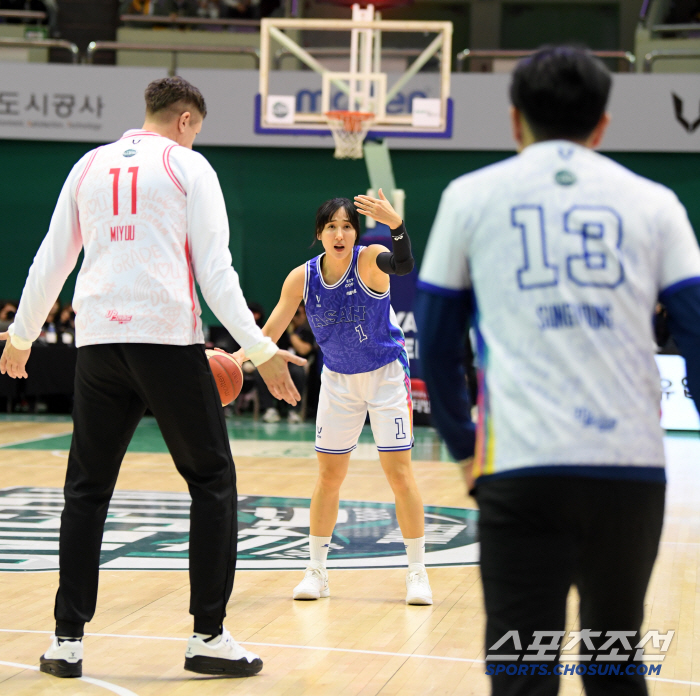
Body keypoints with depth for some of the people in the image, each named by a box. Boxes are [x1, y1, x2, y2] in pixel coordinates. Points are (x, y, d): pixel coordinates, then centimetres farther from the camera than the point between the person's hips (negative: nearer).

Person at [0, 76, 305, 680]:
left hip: (98, 339, 4)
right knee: (212, 481, 6)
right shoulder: (188, 165, 3)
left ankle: (67, 640, 7)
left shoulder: (89, 166, 15)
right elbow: (214, 270, -5)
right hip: (168, 337, -4)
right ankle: (209, 636, 2)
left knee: (87, 489, 11)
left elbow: (51, 261, 18)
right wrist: (260, 351, -6)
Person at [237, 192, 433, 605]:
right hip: (338, 380, 4)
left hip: (386, 375, -4)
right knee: (329, 475, 8)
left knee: (399, 471, -5)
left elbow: (403, 265, -46)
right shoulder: (302, 278, -12)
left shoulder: (369, 261, -23)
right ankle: (317, 572, 18)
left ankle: (418, 572, 5)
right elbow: (271, 331, -4)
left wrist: (396, 223, -63)